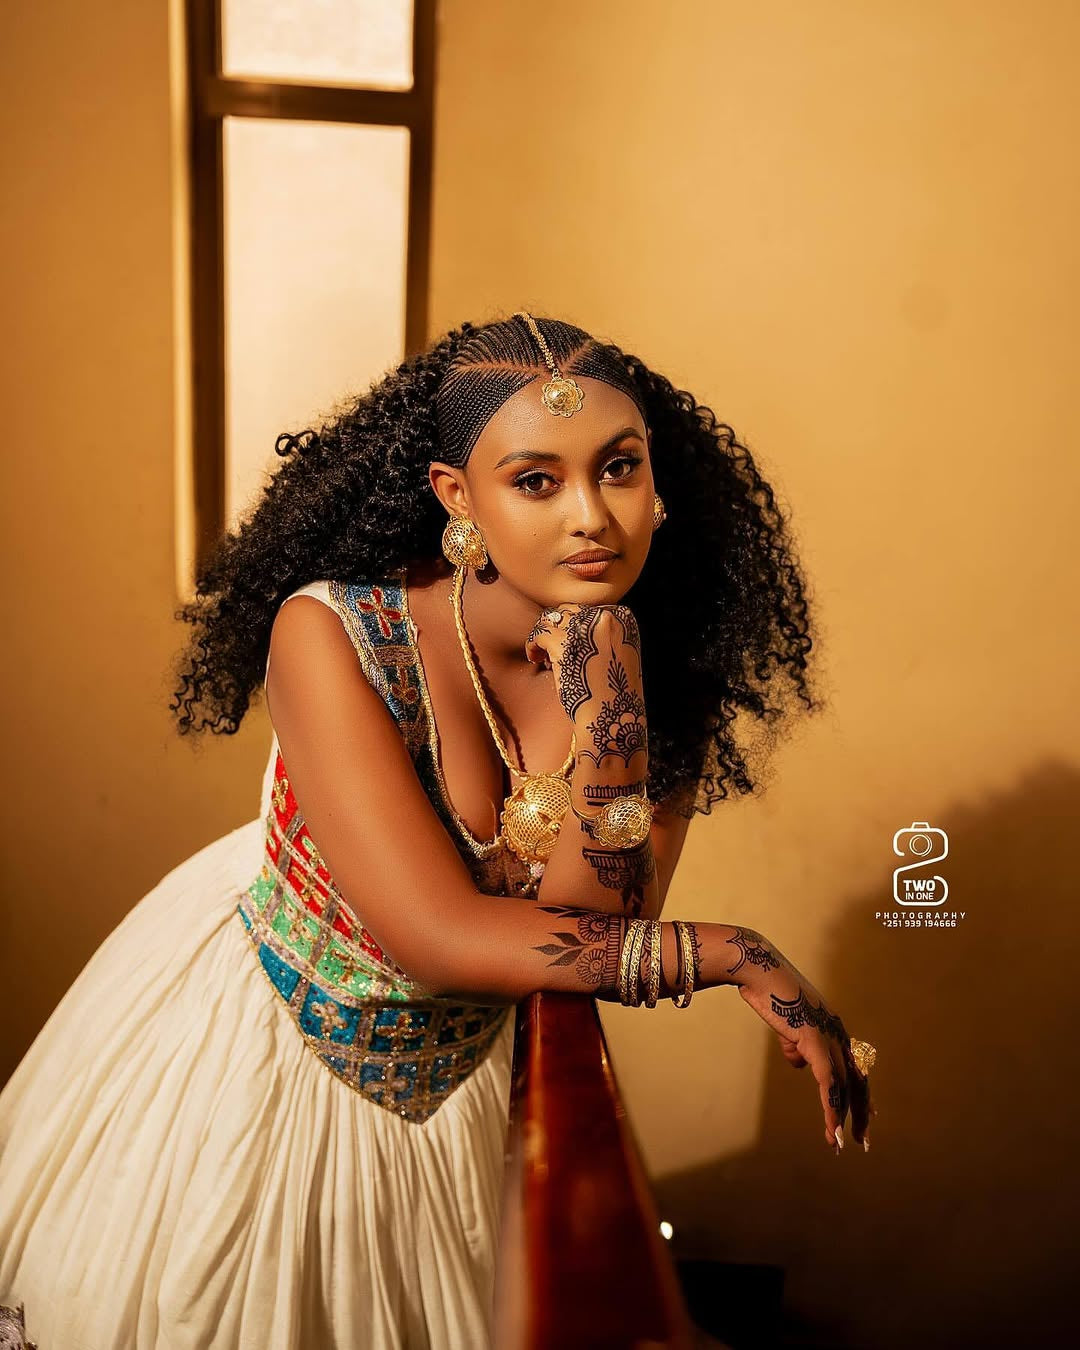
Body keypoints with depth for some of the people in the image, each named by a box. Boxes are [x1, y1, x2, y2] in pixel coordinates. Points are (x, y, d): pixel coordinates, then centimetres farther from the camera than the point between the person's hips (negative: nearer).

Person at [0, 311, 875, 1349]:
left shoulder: (665, 664, -16)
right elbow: (439, 935, -33)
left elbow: (591, 913, -25)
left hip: (449, 1078, 3)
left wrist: (600, 661, -35)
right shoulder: (330, 633, -30)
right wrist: (735, 957, -30)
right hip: (256, 1040, -2)